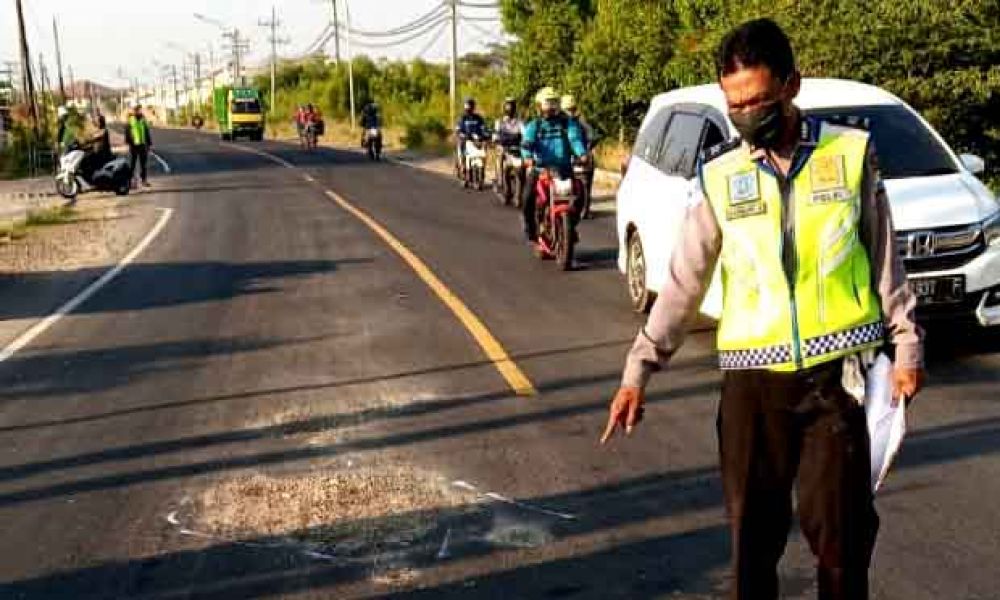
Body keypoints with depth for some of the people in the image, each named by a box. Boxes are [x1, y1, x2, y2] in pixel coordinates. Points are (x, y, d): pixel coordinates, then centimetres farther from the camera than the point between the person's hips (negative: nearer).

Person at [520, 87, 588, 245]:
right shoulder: (533, 125, 10)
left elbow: (575, 139, -7)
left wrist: (582, 154, -29)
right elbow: (527, 143, -8)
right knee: (528, 199, -19)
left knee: (578, 195, -16)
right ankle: (531, 232, 1)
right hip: (540, 168, -1)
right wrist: (528, 156, -31)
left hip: (564, 168, 1)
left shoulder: (568, 123, 11)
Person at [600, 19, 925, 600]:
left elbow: (884, 257, 6)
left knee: (840, 525, 6)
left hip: (837, 371, -1)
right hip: (752, 375, 1)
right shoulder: (718, 173, 0)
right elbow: (684, 281, 2)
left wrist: (907, 344, 7)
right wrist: (640, 369, -1)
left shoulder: (851, 150, -1)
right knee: (753, 525, 8)